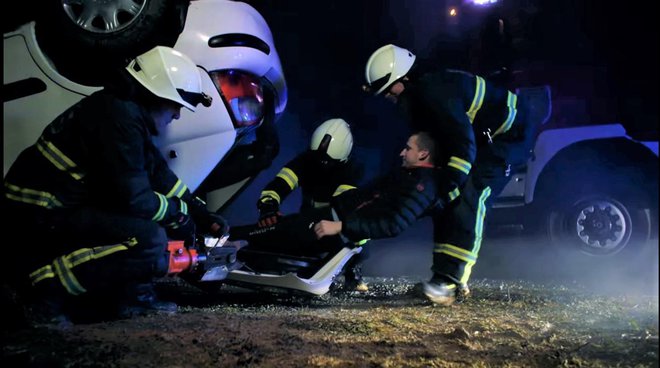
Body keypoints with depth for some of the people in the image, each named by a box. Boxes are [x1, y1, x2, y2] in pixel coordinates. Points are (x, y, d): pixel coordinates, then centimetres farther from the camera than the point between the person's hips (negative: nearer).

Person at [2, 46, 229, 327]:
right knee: (150, 242, -25)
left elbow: (160, 175, 18)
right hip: (40, 218, -10)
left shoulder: (124, 108, 11)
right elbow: (134, 200, -22)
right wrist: (180, 212, -4)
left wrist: (201, 214, 14)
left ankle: (132, 293, 6)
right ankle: (45, 280, -17)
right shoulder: (120, 117, -21)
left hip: (62, 207, 10)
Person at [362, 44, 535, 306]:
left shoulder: (435, 92, -29)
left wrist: (449, 184, -33)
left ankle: (449, 279, -29)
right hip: (485, 137, 10)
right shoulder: (420, 94, 3)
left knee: (468, 199, -25)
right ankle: (449, 276, 6)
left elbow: (464, 144, -33)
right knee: (444, 199, 3)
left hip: (509, 134, -10)